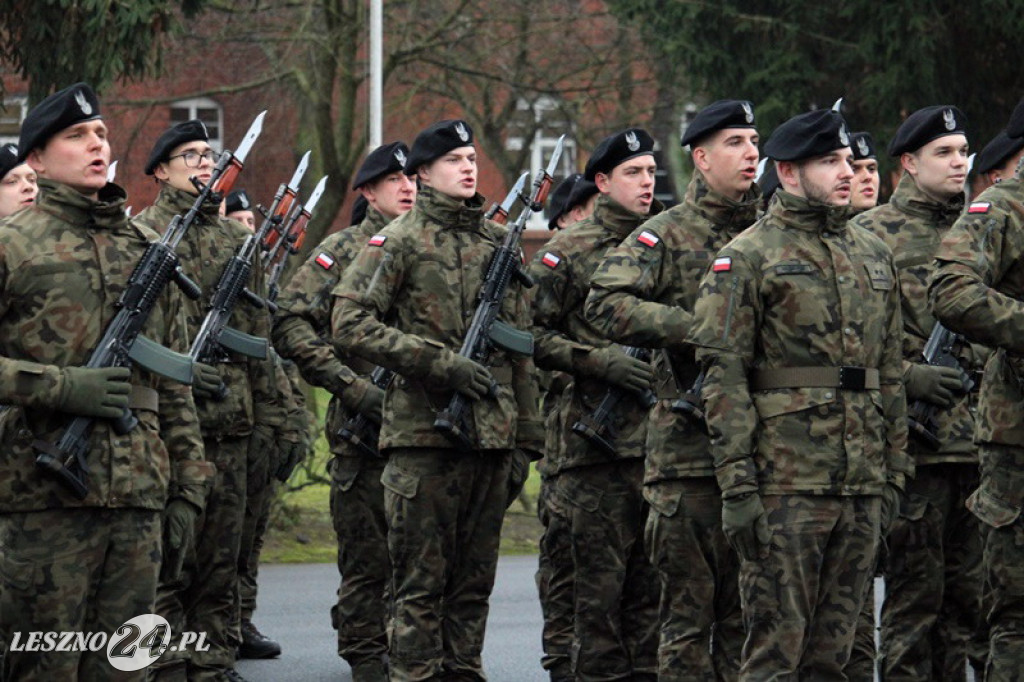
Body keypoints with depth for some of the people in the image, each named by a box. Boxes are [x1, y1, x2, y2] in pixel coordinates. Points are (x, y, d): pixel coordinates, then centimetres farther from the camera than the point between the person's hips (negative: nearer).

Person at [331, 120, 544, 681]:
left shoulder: (499, 243, 15)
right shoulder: (399, 241, -2)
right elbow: (349, 324, -11)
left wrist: (526, 439, 14)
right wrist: (439, 362, -18)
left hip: (491, 436, 5)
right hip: (423, 435, -5)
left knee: (474, 581, 9)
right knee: (420, 585, -3)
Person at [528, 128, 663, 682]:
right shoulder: (568, 252, 0)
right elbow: (536, 337, -4)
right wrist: (604, 362, -15)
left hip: (664, 433, 5)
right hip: (598, 440, -5)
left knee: (653, 575, 7)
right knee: (600, 578, -2)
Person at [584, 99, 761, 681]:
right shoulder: (668, 235, -1)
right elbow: (605, 305, -13)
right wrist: (697, 329, -19)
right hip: (689, 451, -4)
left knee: (751, 610, 8)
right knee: (690, 609, -1)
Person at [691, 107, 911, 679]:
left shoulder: (874, 256, 16)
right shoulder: (748, 257, -3)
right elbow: (724, 376, -8)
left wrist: (894, 472, 14)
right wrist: (738, 485, -15)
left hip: (863, 487, 6)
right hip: (785, 483, -6)